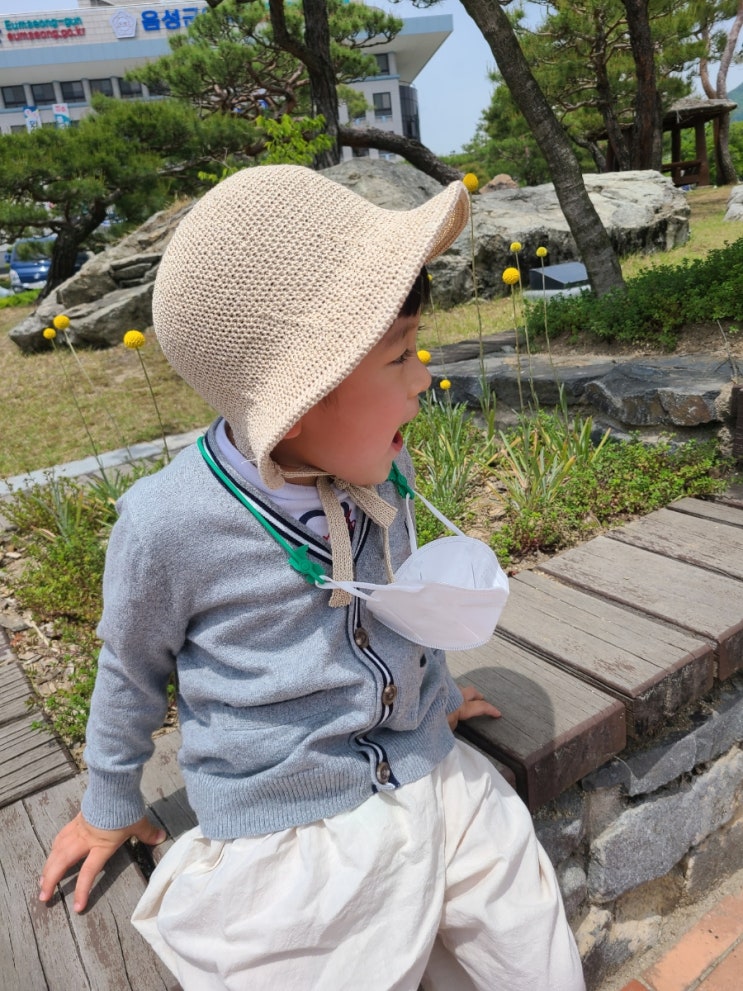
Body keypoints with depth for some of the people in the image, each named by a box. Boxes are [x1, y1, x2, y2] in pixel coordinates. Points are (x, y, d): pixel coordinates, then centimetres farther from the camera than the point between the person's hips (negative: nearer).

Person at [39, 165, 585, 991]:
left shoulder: (383, 470, -6)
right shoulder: (169, 525, -21)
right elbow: (132, 670, -1)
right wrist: (111, 804, 14)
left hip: (436, 784, 5)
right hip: (288, 842, -4)